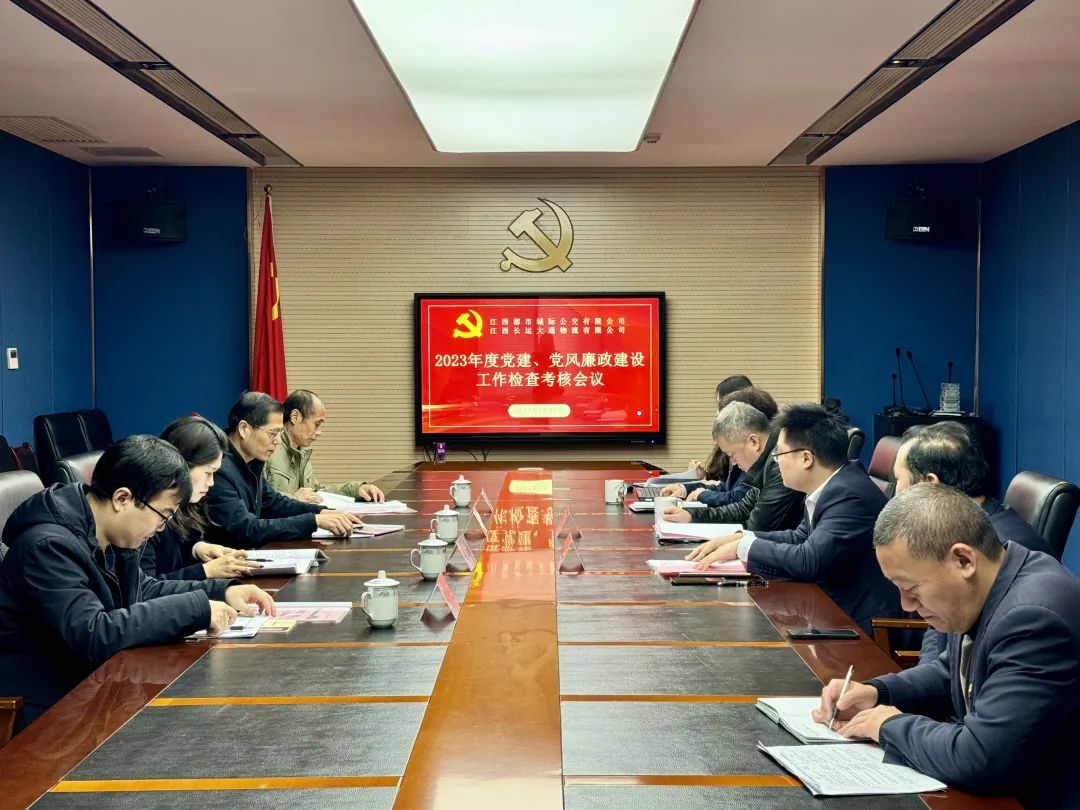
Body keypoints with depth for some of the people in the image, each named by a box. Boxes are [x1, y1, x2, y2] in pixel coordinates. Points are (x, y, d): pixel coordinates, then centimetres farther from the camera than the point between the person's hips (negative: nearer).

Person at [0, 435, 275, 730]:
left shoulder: (109, 536, 1)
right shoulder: (49, 546, -25)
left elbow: (142, 590, 18)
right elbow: (92, 635, -34)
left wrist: (221, 591, 3)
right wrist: (196, 609, -28)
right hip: (46, 710, -8)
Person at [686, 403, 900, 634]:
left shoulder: (849, 495, -23)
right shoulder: (831, 486, 6)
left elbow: (809, 560, -29)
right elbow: (801, 537, 17)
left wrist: (743, 546, -15)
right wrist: (737, 538, 5)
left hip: (861, 622, -8)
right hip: (835, 607, 8)